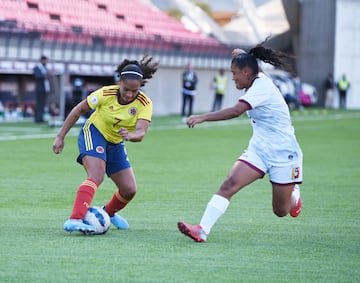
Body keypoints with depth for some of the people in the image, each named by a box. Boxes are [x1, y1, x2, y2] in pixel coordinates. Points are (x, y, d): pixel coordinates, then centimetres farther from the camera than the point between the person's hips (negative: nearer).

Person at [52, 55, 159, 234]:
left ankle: (108, 213, 36)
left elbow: (140, 132, -33)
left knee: (129, 190, 3)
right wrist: (60, 137, -10)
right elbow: (78, 110, -11)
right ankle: (74, 220, -44)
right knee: (96, 176, -30)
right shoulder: (106, 94, -23)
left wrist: (129, 136, -57)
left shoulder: (144, 104, -19)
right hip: (94, 134, -4)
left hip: (116, 144, 5)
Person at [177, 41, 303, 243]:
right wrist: (242, 55, 12)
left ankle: (294, 193, 45)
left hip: (284, 154, -8)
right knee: (230, 184, -17)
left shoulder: (262, 87, -21)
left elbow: (236, 111, -36)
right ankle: (203, 230, -26)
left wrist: (203, 117, -39)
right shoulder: (258, 82, 5)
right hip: (258, 150, 8)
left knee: (281, 211, 7)